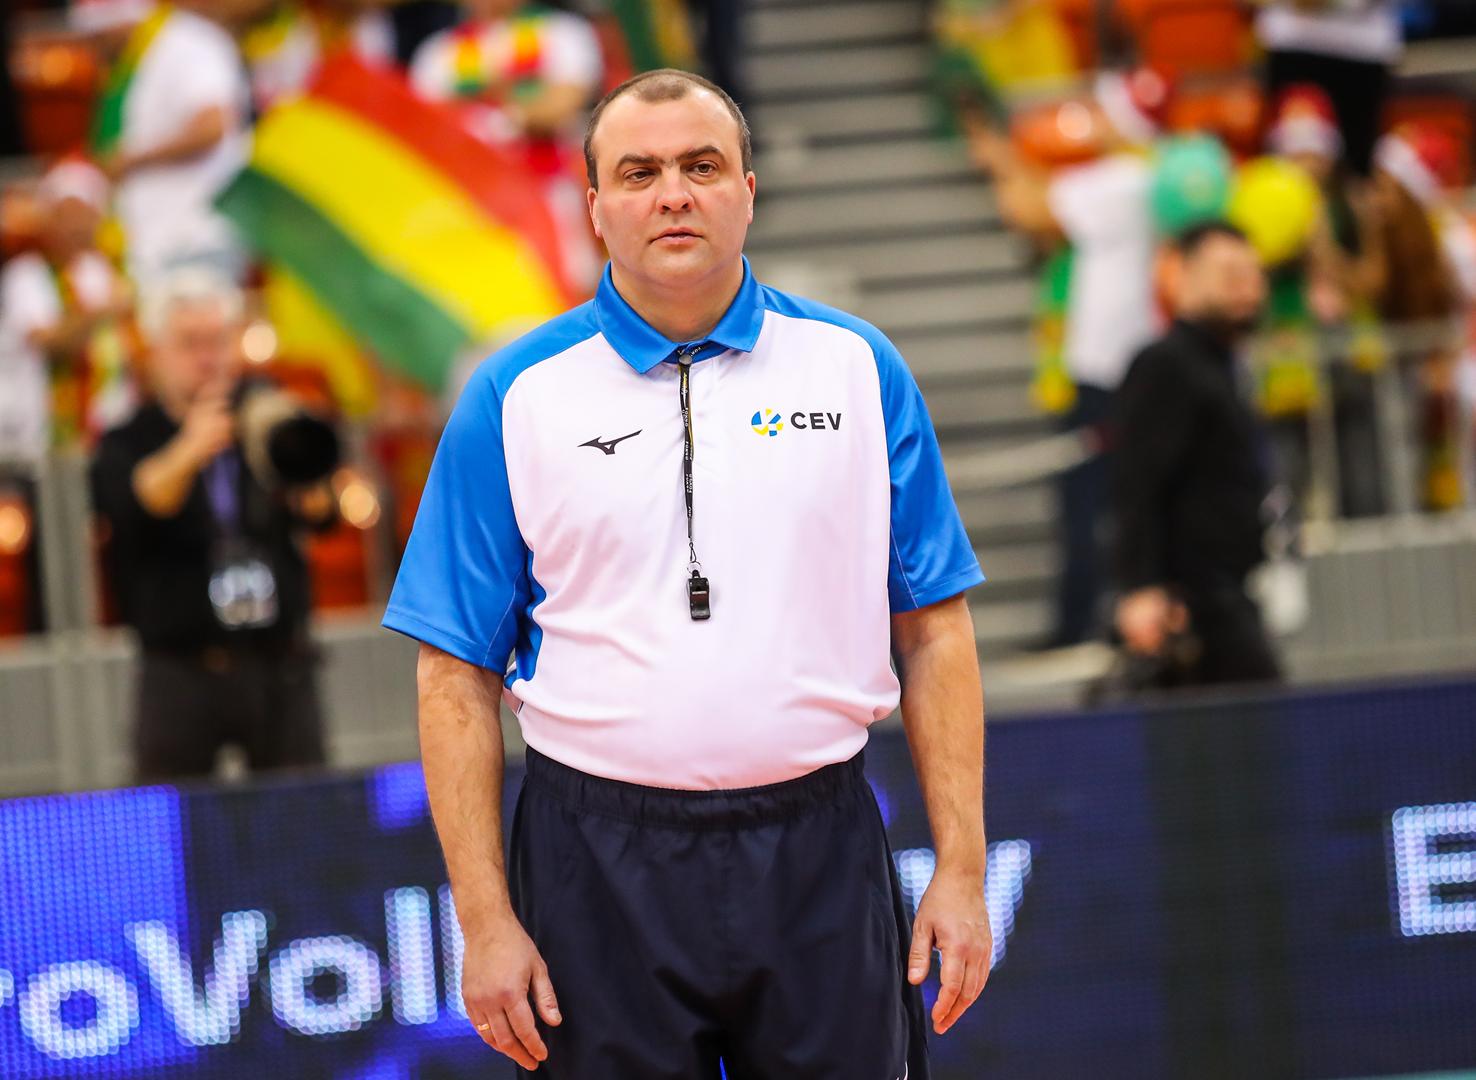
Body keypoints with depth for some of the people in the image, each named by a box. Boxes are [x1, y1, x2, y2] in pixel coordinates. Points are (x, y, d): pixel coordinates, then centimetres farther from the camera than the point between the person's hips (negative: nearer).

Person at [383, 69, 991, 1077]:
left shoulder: (858, 367, 4)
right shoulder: (514, 397, 1)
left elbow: (934, 630, 6)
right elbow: (458, 673, 1)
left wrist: (962, 870, 0)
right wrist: (485, 919, -6)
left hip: (820, 853, 1)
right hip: (600, 869, -1)